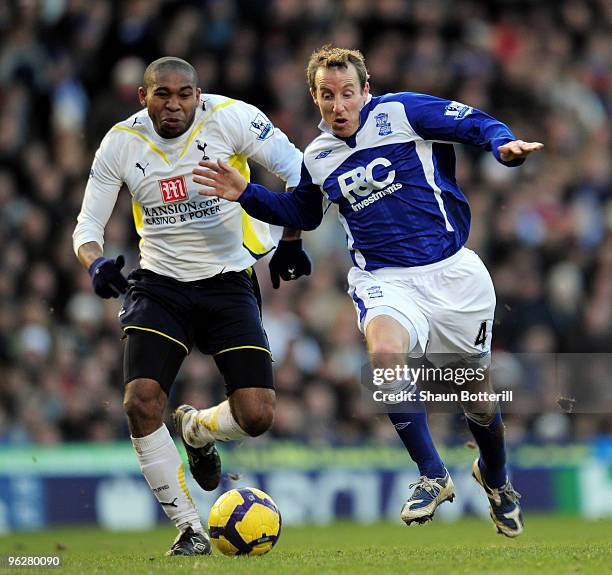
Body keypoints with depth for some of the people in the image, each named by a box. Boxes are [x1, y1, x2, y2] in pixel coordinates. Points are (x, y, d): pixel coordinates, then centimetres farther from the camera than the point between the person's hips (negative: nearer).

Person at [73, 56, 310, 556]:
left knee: (256, 417, -12)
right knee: (141, 404, -19)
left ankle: (196, 429, 27)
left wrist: (290, 239, -8)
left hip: (229, 284, -1)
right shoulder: (121, 143, -5)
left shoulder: (229, 118, -12)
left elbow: (296, 169, -5)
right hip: (160, 285, 1)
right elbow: (88, 224, 0)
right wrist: (96, 263, -21)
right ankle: (190, 529, -3)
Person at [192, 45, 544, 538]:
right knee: (384, 351, -33)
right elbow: (302, 213, 28)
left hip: (452, 272, -2)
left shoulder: (401, 111, -5)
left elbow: (478, 124, -6)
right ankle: (433, 476, -19)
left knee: (477, 392, 10)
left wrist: (505, 145, -28)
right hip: (384, 279, 2)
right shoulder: (318, 158, 9)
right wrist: (247, 195, 14)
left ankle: (496, 478, 44)